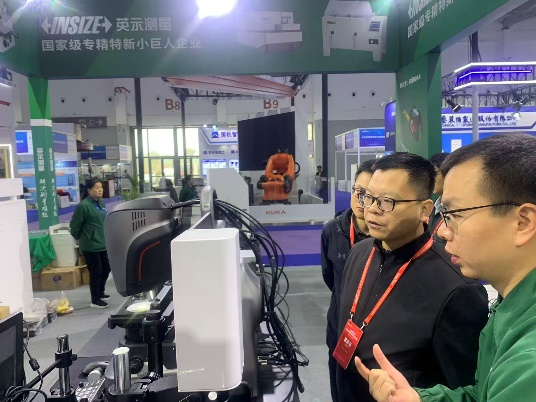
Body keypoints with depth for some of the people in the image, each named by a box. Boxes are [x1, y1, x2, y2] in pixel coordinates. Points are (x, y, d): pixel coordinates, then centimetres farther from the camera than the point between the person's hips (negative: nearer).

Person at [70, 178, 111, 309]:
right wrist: (80, 238, 0)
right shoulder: (83, 206, -17)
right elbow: (74, 225, -13)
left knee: (106, 269, 17)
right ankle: (95, 300, 14)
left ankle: (100, 293, 37)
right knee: (96, 272, 0)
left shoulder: (100, 203, 8)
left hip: (103, 244, 8)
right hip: (91, 246, -8)